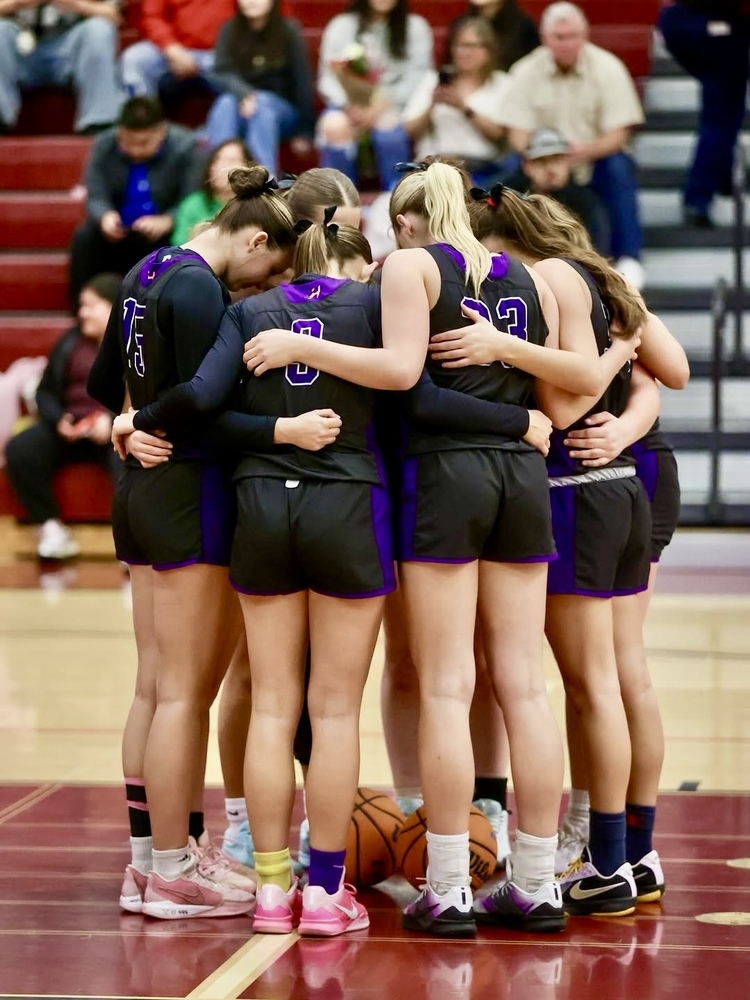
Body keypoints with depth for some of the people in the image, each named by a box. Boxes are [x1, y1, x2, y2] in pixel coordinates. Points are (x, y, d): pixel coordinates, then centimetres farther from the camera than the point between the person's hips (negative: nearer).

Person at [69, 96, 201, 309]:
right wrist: (106, 216, -34)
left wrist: (166, 222, -39)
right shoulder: (103, 146, -5)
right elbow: (96, 197, -9)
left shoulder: (185, 148, -14)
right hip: (118, 235, 2)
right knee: (83, 238, -26)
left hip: (165, 235, -2)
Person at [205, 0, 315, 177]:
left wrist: (305, 132, -12)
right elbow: (223, 73, -12)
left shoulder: (289, 31, -5)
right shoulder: (230, 30, 0)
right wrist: (245, 95, -34)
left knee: (262, 104, -34)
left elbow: (303, 82, -7)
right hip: (242, 110, 1)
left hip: (282, 111, -1)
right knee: (226, 103, -31)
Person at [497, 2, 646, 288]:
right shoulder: (525, 72, -5)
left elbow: (618, 136, -14)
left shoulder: (608, 68, -9)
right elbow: (518, 136, -9)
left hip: (595, 160, -1)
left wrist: (584, 152, -35)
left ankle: (628, 259, -27)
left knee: (618, 167, -32)